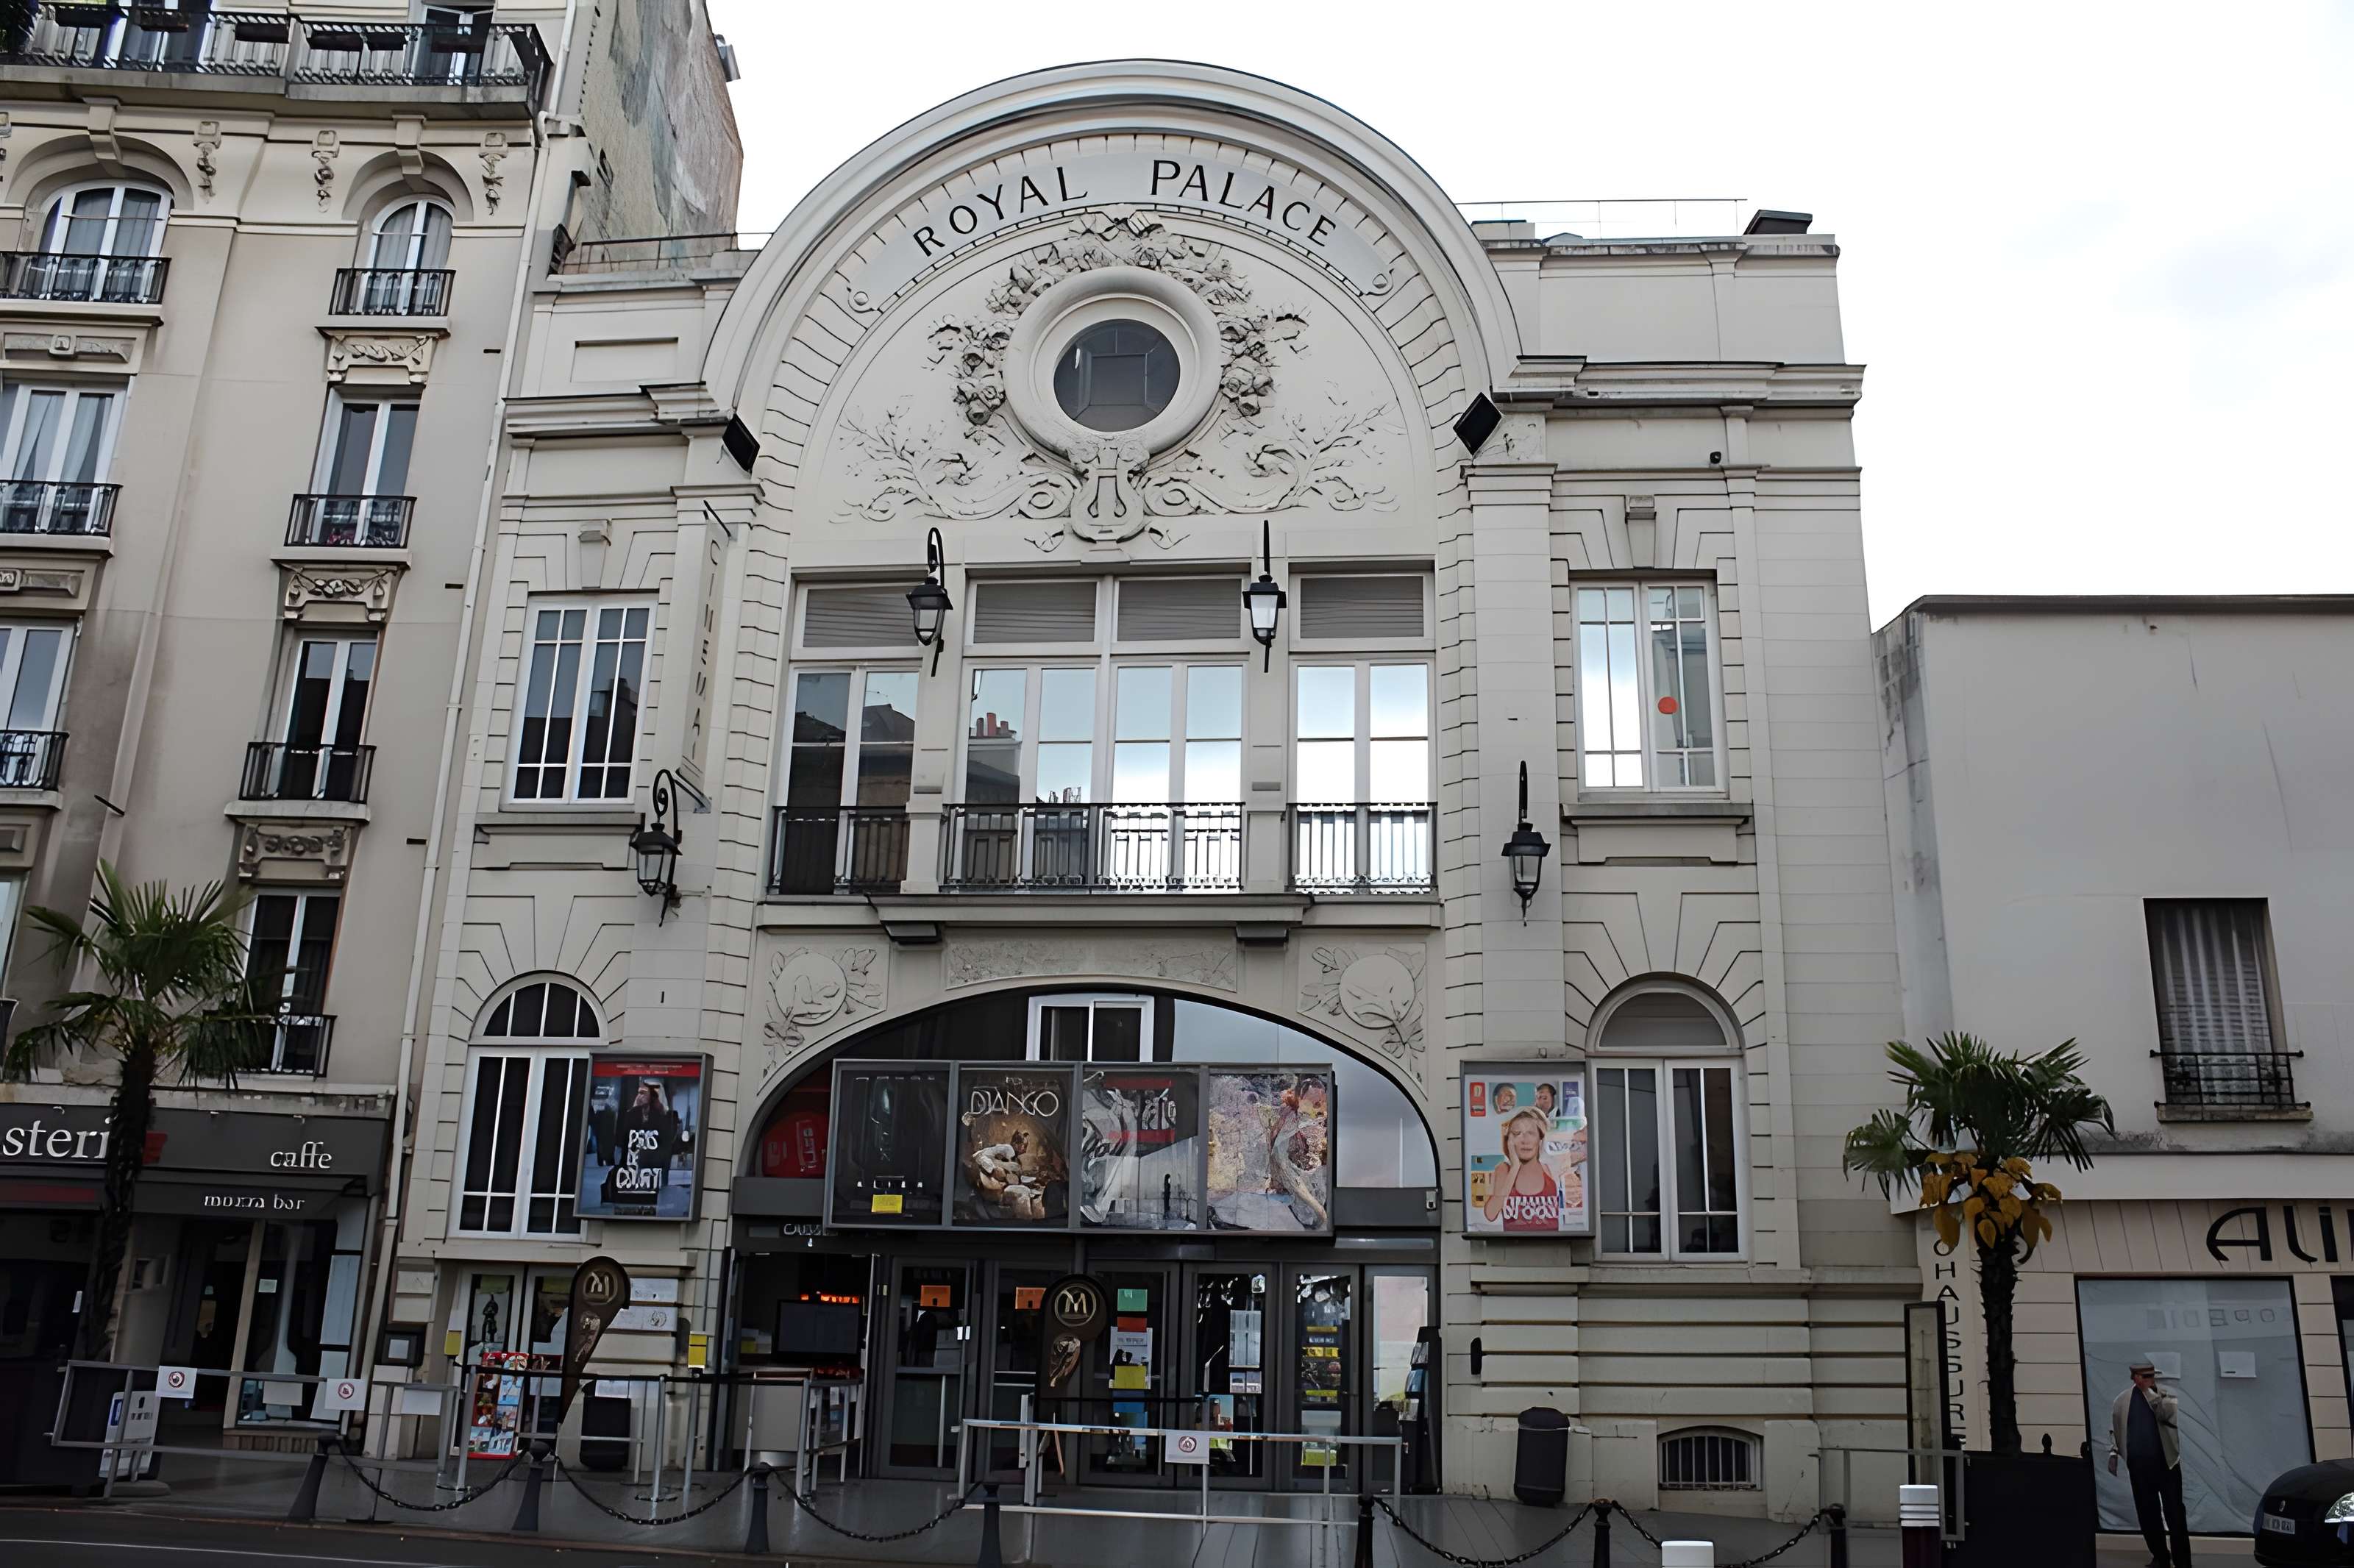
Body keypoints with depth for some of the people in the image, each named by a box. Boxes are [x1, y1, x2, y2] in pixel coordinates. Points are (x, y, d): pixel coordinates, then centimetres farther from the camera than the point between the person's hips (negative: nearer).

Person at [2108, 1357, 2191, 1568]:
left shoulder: (2166, 1395, -2)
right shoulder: (2122, 1400, 4)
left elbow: (2166, 1414, -23)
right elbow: (2114, 1430, 10)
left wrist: (2149, 1390, -22)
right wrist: (2113, 1454, 3)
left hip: (2166, 1463, -2)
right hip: (2139, 1466, 2)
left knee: (2175, 1514, -3)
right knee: (2147, 1514, 8)